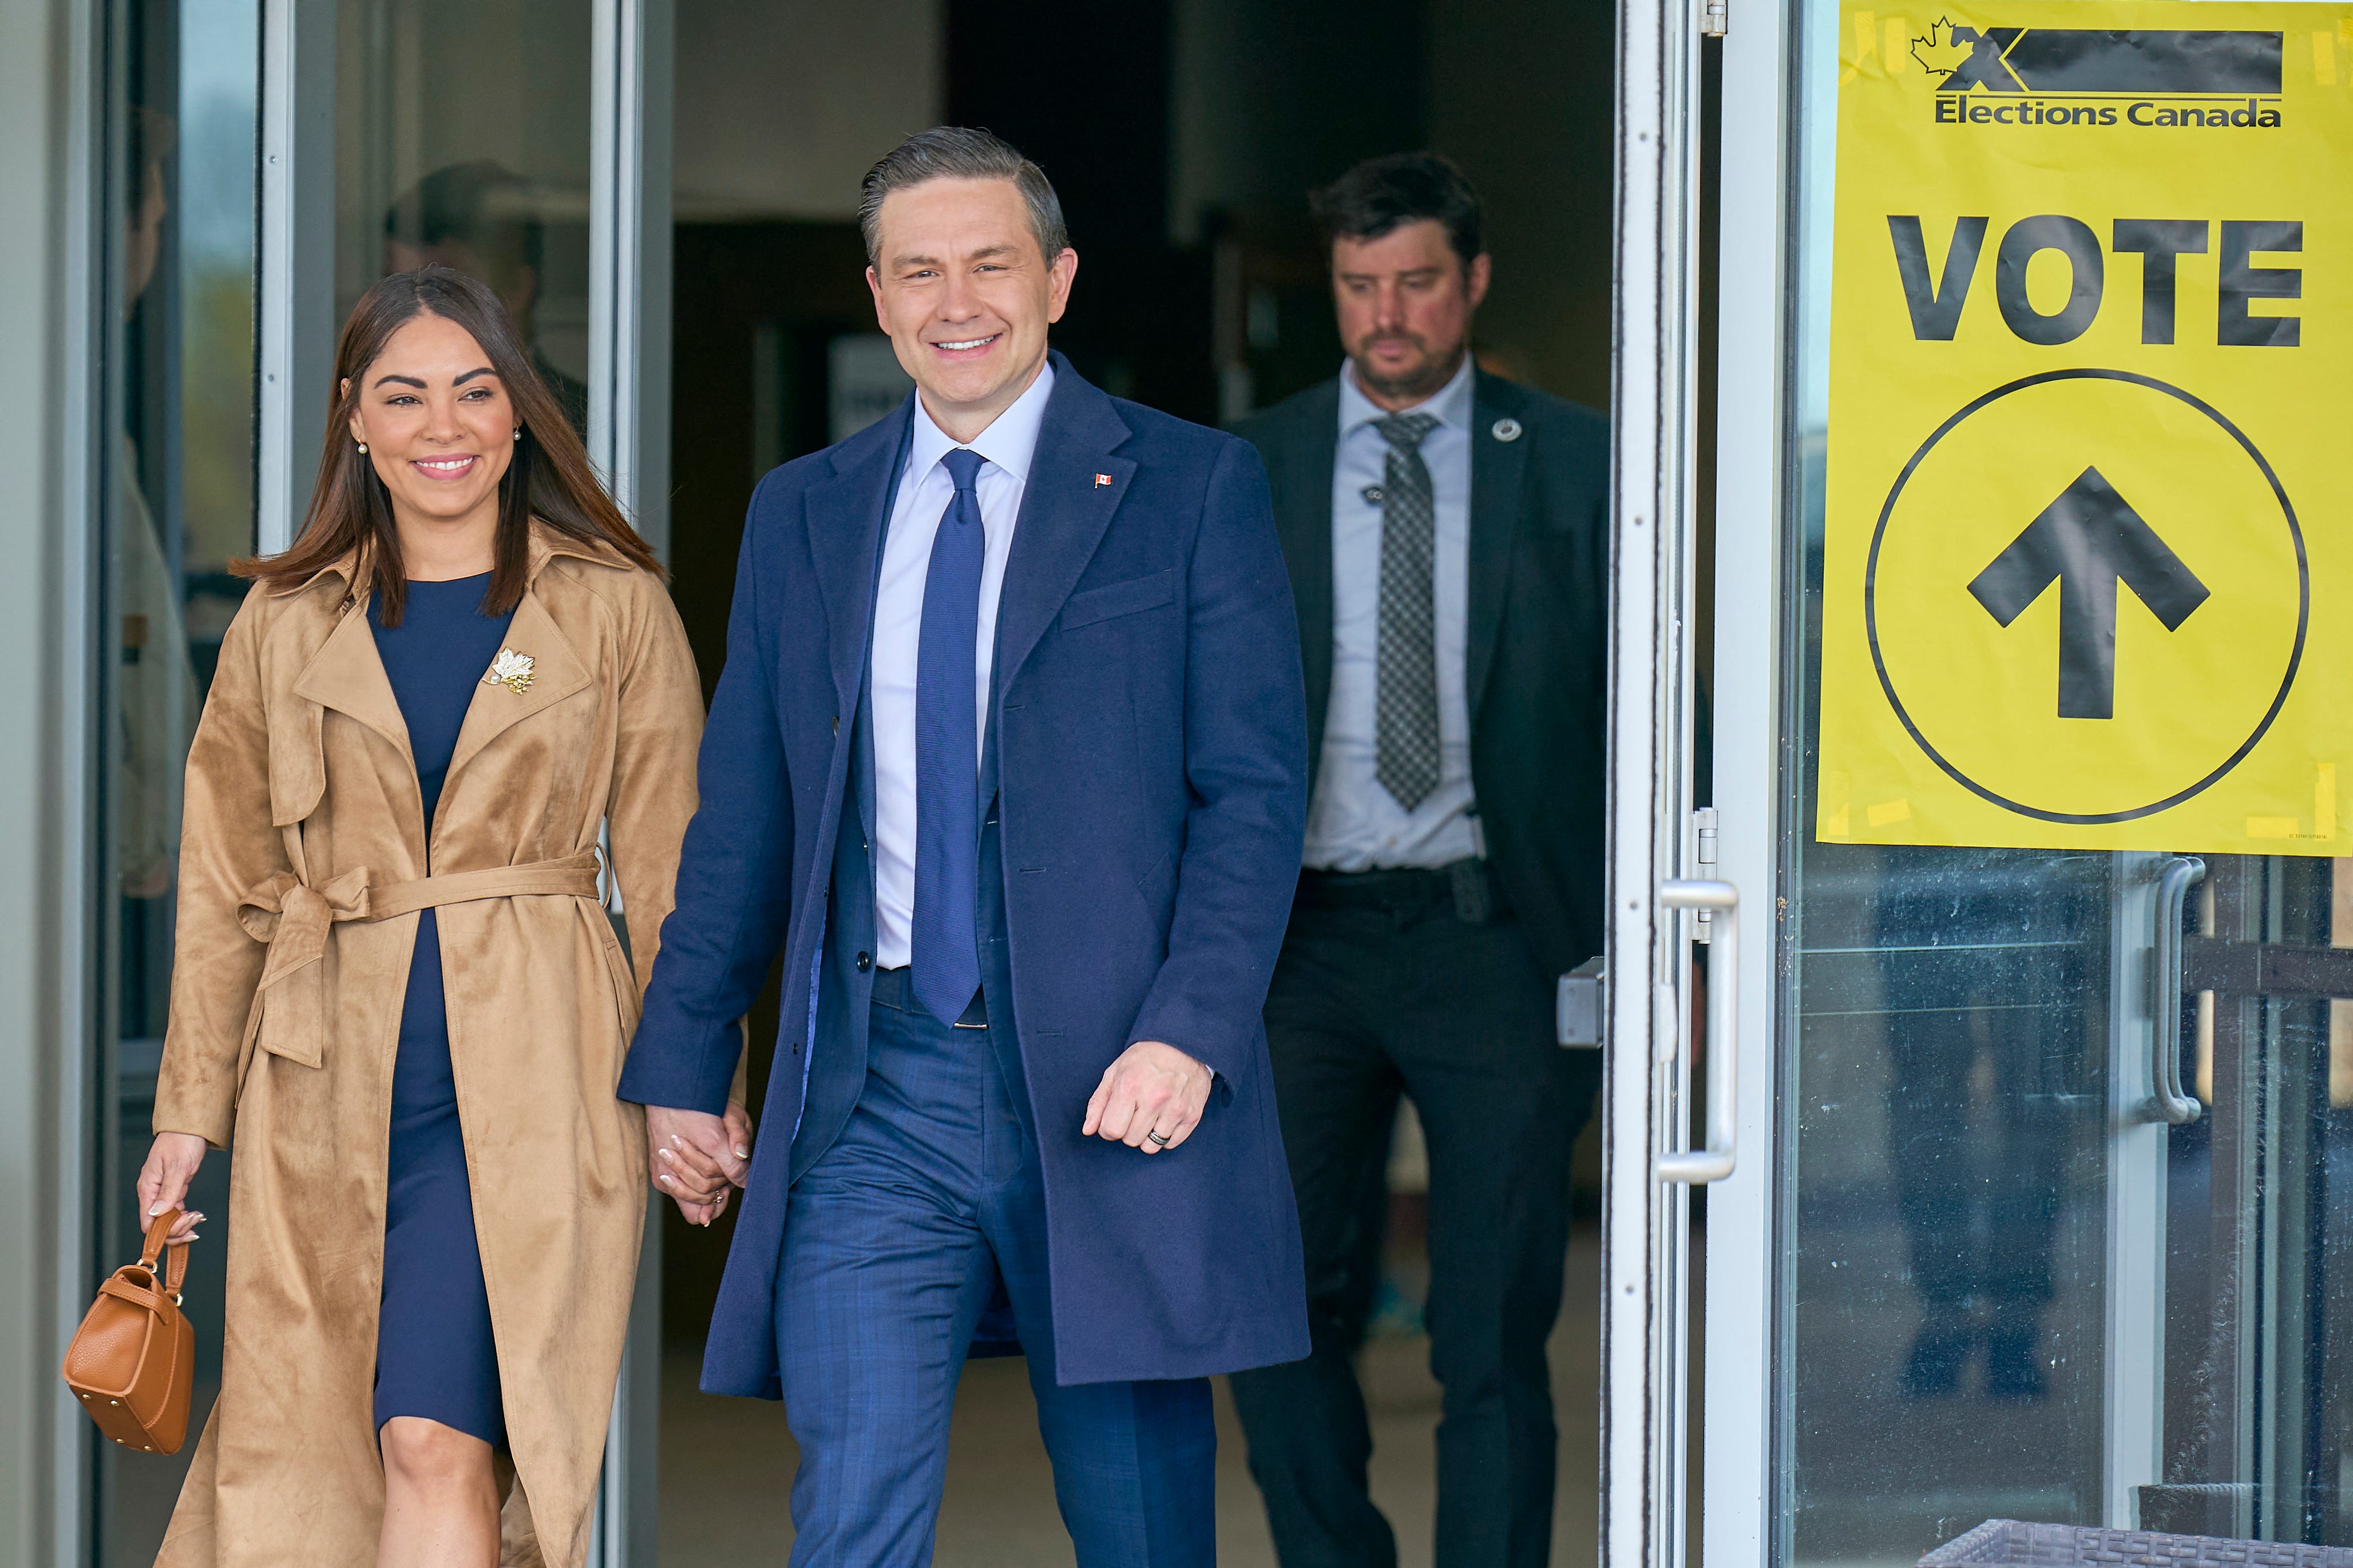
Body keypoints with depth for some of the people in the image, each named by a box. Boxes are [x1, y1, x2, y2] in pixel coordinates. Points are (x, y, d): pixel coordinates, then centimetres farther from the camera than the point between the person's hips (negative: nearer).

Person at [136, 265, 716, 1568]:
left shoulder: (615, 610, 5)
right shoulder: (285, 621, 10)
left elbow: (670, 873, 6)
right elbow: (225, 884, 13)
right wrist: (189, 1108, 9)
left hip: (525, 1078, -3)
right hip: (331, 1082, 3)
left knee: (438, 1447, -15)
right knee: (307, 1453, 3)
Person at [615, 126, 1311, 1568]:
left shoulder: (1194, 488, 2)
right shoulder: (803, 515, 13)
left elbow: (1256, 790, -3)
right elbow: (742, 814, 17)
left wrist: (1188, 1033, -15)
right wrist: (684, 1063, 14)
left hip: (1109, 1089, -2)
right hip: (877, 1097, 2)